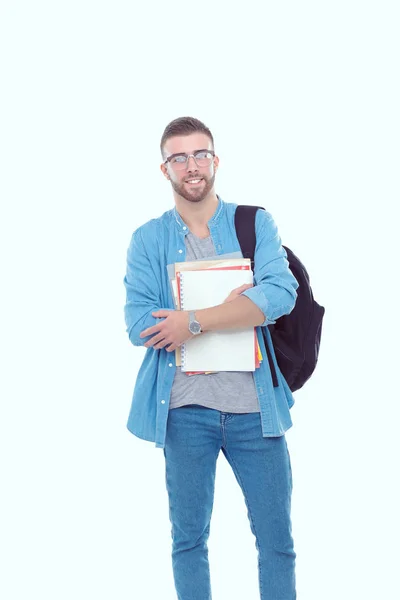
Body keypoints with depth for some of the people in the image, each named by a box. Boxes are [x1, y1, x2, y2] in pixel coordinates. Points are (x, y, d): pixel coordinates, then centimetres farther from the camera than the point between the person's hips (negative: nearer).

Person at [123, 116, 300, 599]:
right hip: (184, 409, 0)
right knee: (188, 538, 14)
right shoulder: (147, 240, 3)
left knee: (277, 539, 9)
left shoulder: (255, 223, 2)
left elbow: (281, 293, -15)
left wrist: (194, 323, -19)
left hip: (254, 406, 0)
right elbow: (138, 325, -9)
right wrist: (235, 309, -14)